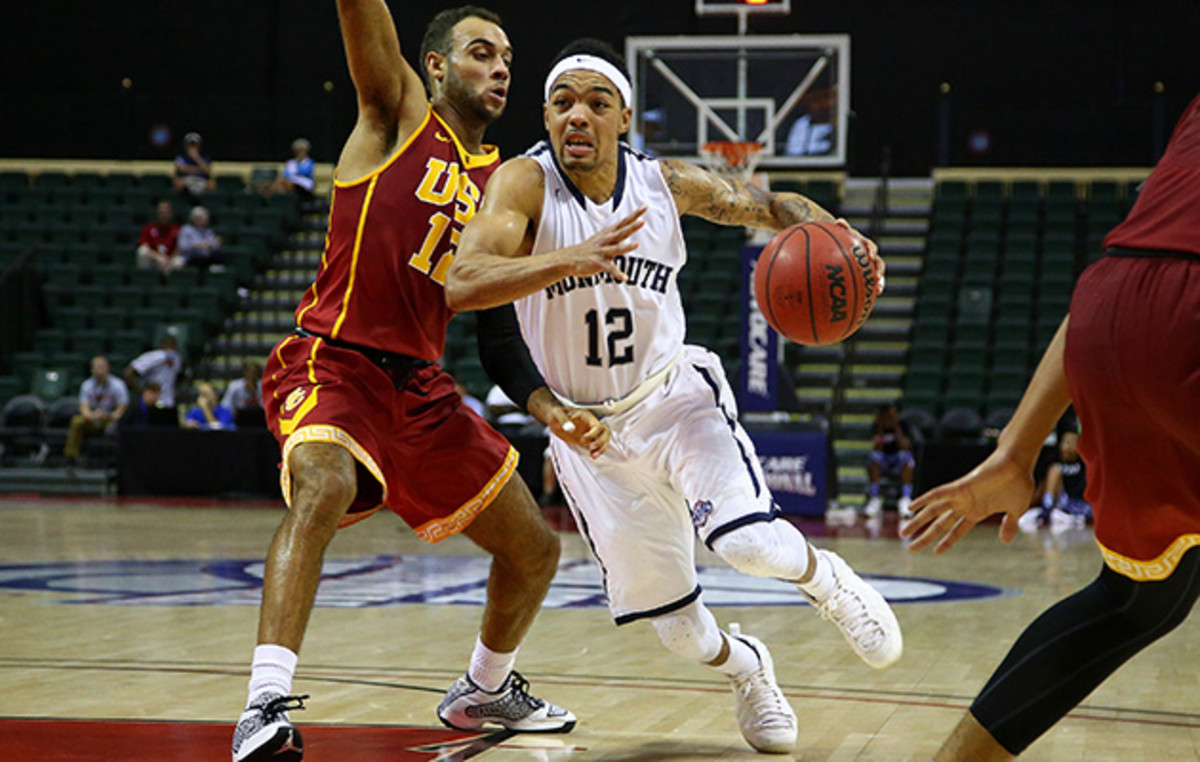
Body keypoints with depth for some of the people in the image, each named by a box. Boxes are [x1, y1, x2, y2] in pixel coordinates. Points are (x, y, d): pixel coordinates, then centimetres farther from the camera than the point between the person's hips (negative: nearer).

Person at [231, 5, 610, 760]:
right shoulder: (398, 114, 1)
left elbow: (494, 315, 17)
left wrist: (549, 406, 4)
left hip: (422, 387, 7)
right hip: (332, 362, -7)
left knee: (536, 549, 12)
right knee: (327, 486, -38)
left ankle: (484, 691, 38)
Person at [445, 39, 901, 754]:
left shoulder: (666, 183, -11)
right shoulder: (526, 184, -20)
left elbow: (766, 204, 6)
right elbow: (462, 286, -36)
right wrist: (572, 260, -51)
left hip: (675, 393, 0)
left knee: (749, 541, -25)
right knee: (674, 624, 5)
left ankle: (824, 577, 10)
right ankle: (745, 665, 40)